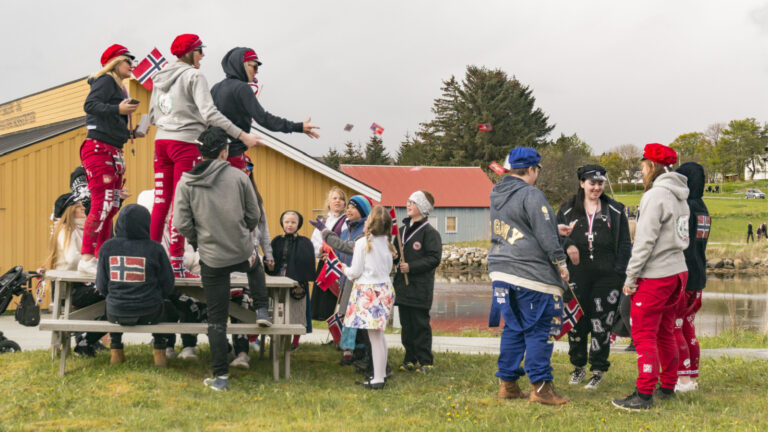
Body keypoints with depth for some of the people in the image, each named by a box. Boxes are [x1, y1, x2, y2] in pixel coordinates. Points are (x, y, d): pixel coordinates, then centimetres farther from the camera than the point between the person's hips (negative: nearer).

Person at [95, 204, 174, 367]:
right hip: (149, 314, -1)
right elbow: (167, 286, -2)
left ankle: (116, 352, 41)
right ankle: (160, 352, 33)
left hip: (116, 314, 1)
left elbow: (102, 286, 3)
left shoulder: (107, 247, -5)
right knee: (160, 306, 35)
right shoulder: (155, 248, -10)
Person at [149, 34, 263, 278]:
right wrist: (242, 135, -19)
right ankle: (176, 264, -7)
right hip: (186, 142, -7)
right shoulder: (194, 76, -7)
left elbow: (153, 116, 20)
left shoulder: (160, 77, 15)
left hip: (161, 142, 7)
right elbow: (209, 113, -17)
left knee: (161, 203, 9)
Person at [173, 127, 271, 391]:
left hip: (211, 260, 0)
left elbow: (181, 223, -9)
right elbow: (254, 215, 0)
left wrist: (198, 240, 11)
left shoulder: (186, 183, -5)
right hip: (243, 254, 0)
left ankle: (220, 376, 9)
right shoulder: (238, 177, -6)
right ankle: (261, 310, 30)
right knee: (255, 266, 39)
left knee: (216, 318, 8)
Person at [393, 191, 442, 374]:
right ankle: (410, 359, 19)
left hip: (420, 288, -7)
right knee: (406, 324, 11)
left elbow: (434, 258, -15)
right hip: (403, 286, 7)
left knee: (420, 325, -3)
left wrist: (411, 267, -19)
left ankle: (425, 361, 5)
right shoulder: (403, 230, 15)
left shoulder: (429, 232, -9)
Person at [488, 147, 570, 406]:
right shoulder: (530, 195, -12)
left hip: (501, 272, 9)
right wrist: (560, 261, -4)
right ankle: (540, 387, -3)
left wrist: (559, 229, 29)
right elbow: (545, 234, -14)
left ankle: (508, 384, 16)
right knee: (540, 329, -3)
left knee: (513, 328, 14)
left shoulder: (497, 196, 16)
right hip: (532, 277, -9)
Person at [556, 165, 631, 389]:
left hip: (606, 277, -1)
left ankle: (598, 370, 9)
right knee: (576, 322, 6)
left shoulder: (615, 211, 9)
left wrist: (620, 273, -2)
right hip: (576, 276, 1)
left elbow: (624, 244, 8)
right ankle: (578, 367, 22)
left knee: (601, 324, -1)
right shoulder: (568, 209, 10)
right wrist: (567, 245, -12)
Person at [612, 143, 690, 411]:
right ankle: (668, 387, 25)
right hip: (677, 271, 9)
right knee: (665, 333, 18)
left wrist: (631, 276, -12)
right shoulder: (679, 197, 12)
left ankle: (644, 395, -5)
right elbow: (681, 238, 14)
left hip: (655, 277, -9)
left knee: (644, 335, -5)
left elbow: (645, 241, -18)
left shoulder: (656, 195, -15)